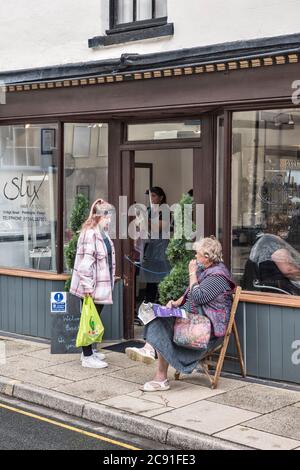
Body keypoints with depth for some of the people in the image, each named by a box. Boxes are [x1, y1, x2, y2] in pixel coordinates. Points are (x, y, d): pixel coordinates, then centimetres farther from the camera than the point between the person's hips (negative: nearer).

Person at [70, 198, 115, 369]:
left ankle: (89, 351, 27)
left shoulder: (103, 233, 11)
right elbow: (85, 262, -22)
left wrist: (111, 281, 19)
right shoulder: (90, 234, -18)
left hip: (102, 286, 9)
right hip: (92, 287, -9)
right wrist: (87, 286, -22)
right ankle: (87, 357, 6)